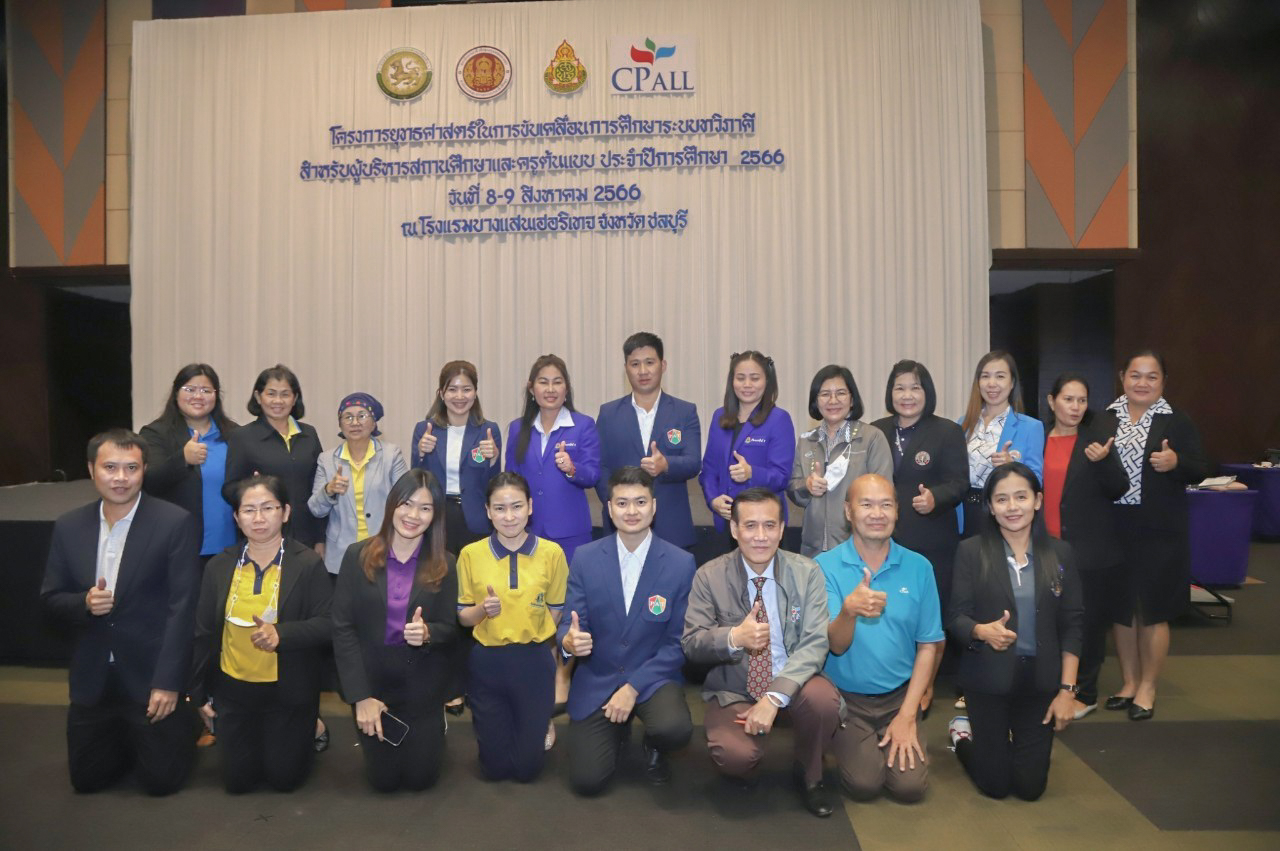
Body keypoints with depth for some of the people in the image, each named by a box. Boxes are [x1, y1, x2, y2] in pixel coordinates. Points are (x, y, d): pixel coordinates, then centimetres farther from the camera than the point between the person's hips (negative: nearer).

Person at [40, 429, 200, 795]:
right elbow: (51, 598, 7)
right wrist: (83, 603, -16)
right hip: (92, 680, 4)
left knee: (161, 780, 4)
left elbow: (182, 607, -15)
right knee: (87, 778, 14)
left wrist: (168, 683, -17)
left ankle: (183, 722, 33)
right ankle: (126, 737, 43)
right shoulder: (68, 527, 0)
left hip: (152, 675, -4)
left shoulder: (175, 523, -14)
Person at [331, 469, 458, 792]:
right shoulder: (358, 556, -10)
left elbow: (450, 628, -4)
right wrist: (360, 696, -14)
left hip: (422, 686, 0)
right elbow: (342, 628, -10)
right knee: (383, 780, 13)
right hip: (370, 682, 0)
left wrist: (427, 633, -29)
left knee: (420, 778, 10)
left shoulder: (444, 564, -8)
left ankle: (433, 729, 41)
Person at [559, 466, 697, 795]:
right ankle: (617, 730, 27)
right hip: (596, 681, 1)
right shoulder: (585, 558, -4)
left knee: (675, 729, -32)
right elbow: (569, 623, -4)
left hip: (653, 677, -1)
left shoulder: (681, 563, -9)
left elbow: (678, 641, -7)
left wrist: (633, 687, -16)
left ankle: (653, 747, 8)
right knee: (587, 780, -8)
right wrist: (569, 640, -29)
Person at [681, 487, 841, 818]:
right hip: (734, 689, -1)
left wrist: (774, 697, -27)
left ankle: (808, 775, 2)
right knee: (734, 754, -29)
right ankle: (746, 775, 13)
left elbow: (815, 643, -13)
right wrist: (733, 637, -30)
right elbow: (691, 645, -7)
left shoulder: (807, 572, -6)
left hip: (792, 682, 1)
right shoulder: (709, 576, -7)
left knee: (823, 700, -32)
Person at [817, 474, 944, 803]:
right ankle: (847, 744, 16)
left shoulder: (918, 567, -4)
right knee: (864, 784, -15)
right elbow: (836, 645, -17)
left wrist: (907, 715, -5)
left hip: (899, 695, 2)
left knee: (910, 785, -12)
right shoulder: (825, 566, -11)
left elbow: (928, 646, 1)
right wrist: (848, 611, -41)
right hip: (845, 698, -2)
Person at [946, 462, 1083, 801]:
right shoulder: (971, 551, -8)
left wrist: (1067, 690, -4)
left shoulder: (1060, 552, -2)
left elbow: (1071, 625, 0)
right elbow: (955, 617, -9)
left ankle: (989, 737, 38)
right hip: (988, 678, -2)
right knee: (995, 785, 5)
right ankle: (963, 732, 35)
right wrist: (982, 631, -31)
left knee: (1031, 787, 8)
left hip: (1041, 680, 2)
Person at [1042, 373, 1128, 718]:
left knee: (1088, 622, 4)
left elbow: (1118, 490, -5)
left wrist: (1103, 461, -21)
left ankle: (1084, 694, 17)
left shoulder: (1098, 440, 0)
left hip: (1090, 550, -2)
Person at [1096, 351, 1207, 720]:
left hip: (1160, 532, -2)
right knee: (1120, 607, 10)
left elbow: (1201, 470, -2)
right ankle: (1128, 682, 27)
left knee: (1153, 611, 6)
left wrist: (1176, 463, -21)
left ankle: (1147, 687, 22)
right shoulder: (1103, 420, 4)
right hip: (1114, 529, 2)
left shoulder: (1178, 422, -1)